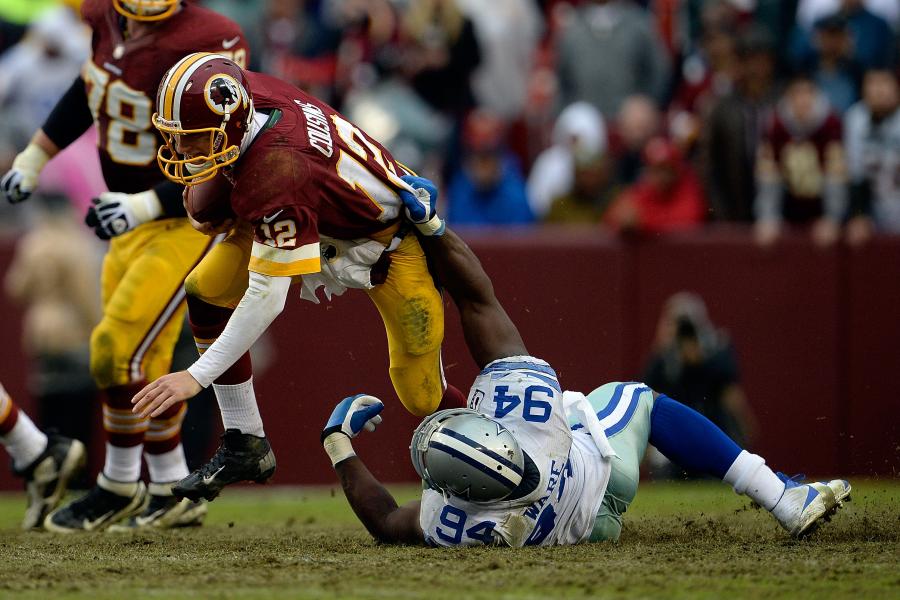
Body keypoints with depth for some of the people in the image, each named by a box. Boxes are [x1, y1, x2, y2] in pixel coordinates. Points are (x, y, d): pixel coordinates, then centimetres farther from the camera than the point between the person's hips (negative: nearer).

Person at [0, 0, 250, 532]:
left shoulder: (206, 44, -26)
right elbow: (91, 88, 18)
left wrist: (146, 205, -30)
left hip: (189, 222, -7)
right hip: (135, 220, 7)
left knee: (119, 348, -11)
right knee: (140, 365, 12)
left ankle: (119, 488, 7)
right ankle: (174, 493, 25)